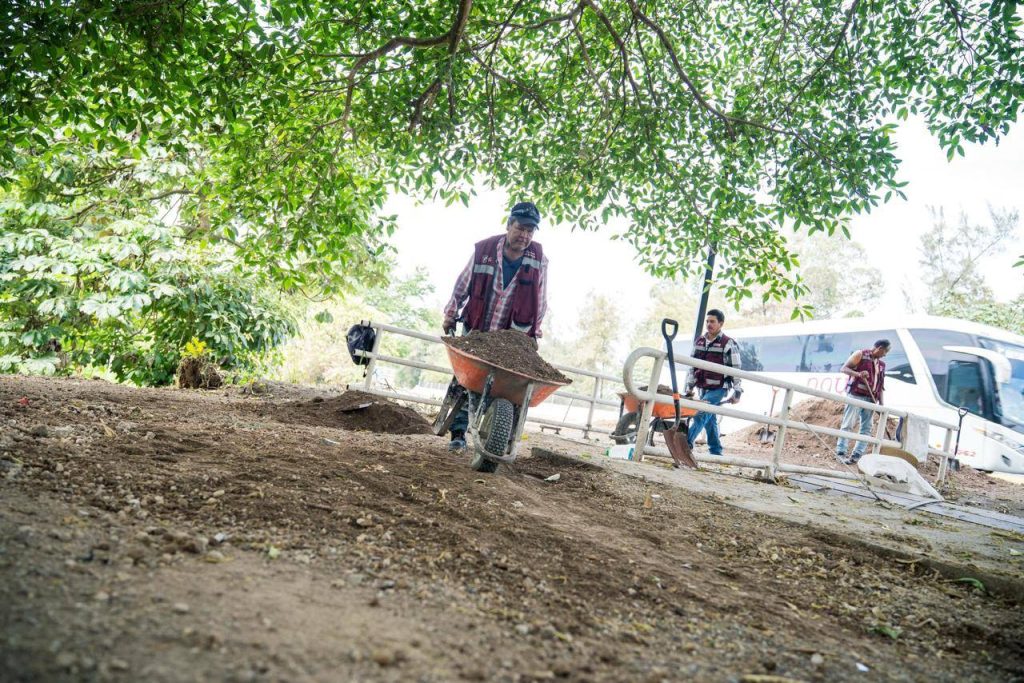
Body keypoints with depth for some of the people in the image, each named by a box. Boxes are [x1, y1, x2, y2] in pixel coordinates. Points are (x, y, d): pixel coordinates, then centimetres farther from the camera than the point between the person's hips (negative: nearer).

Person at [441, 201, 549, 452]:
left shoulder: (539, 260, -6)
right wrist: (450, 315, 10)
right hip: (475, 330, 0)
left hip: (512, 338, 0)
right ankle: (458, 433, 9)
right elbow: (462, 286, 5)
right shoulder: (484, 249, -8)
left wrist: (531, 334, 5)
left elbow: (540, 302, 4)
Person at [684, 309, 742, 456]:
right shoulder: (699, 342, 11)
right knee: (710, 420, 10)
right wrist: (689, 388, 13)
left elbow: (736, 370, -6)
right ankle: (716, 451, 19)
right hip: (704, 388, 6)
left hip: (719, 388, -6)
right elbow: (692, 366, 15)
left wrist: (736, 393, -7)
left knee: (701, 414, -16)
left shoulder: (729, 344, -7)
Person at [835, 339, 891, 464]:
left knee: (866, 427, 3)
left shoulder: (881, 364, 17)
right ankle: (840, 452, -7)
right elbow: (844, 368, -8)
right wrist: (858, 374, -26)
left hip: (870, 398, 7)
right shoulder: (860, 354, -1)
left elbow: (880, 385, 16)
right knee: (848, 424, -8)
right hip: (856, 395, -7)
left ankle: (857, 454, 6)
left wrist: (881, 403, 7)